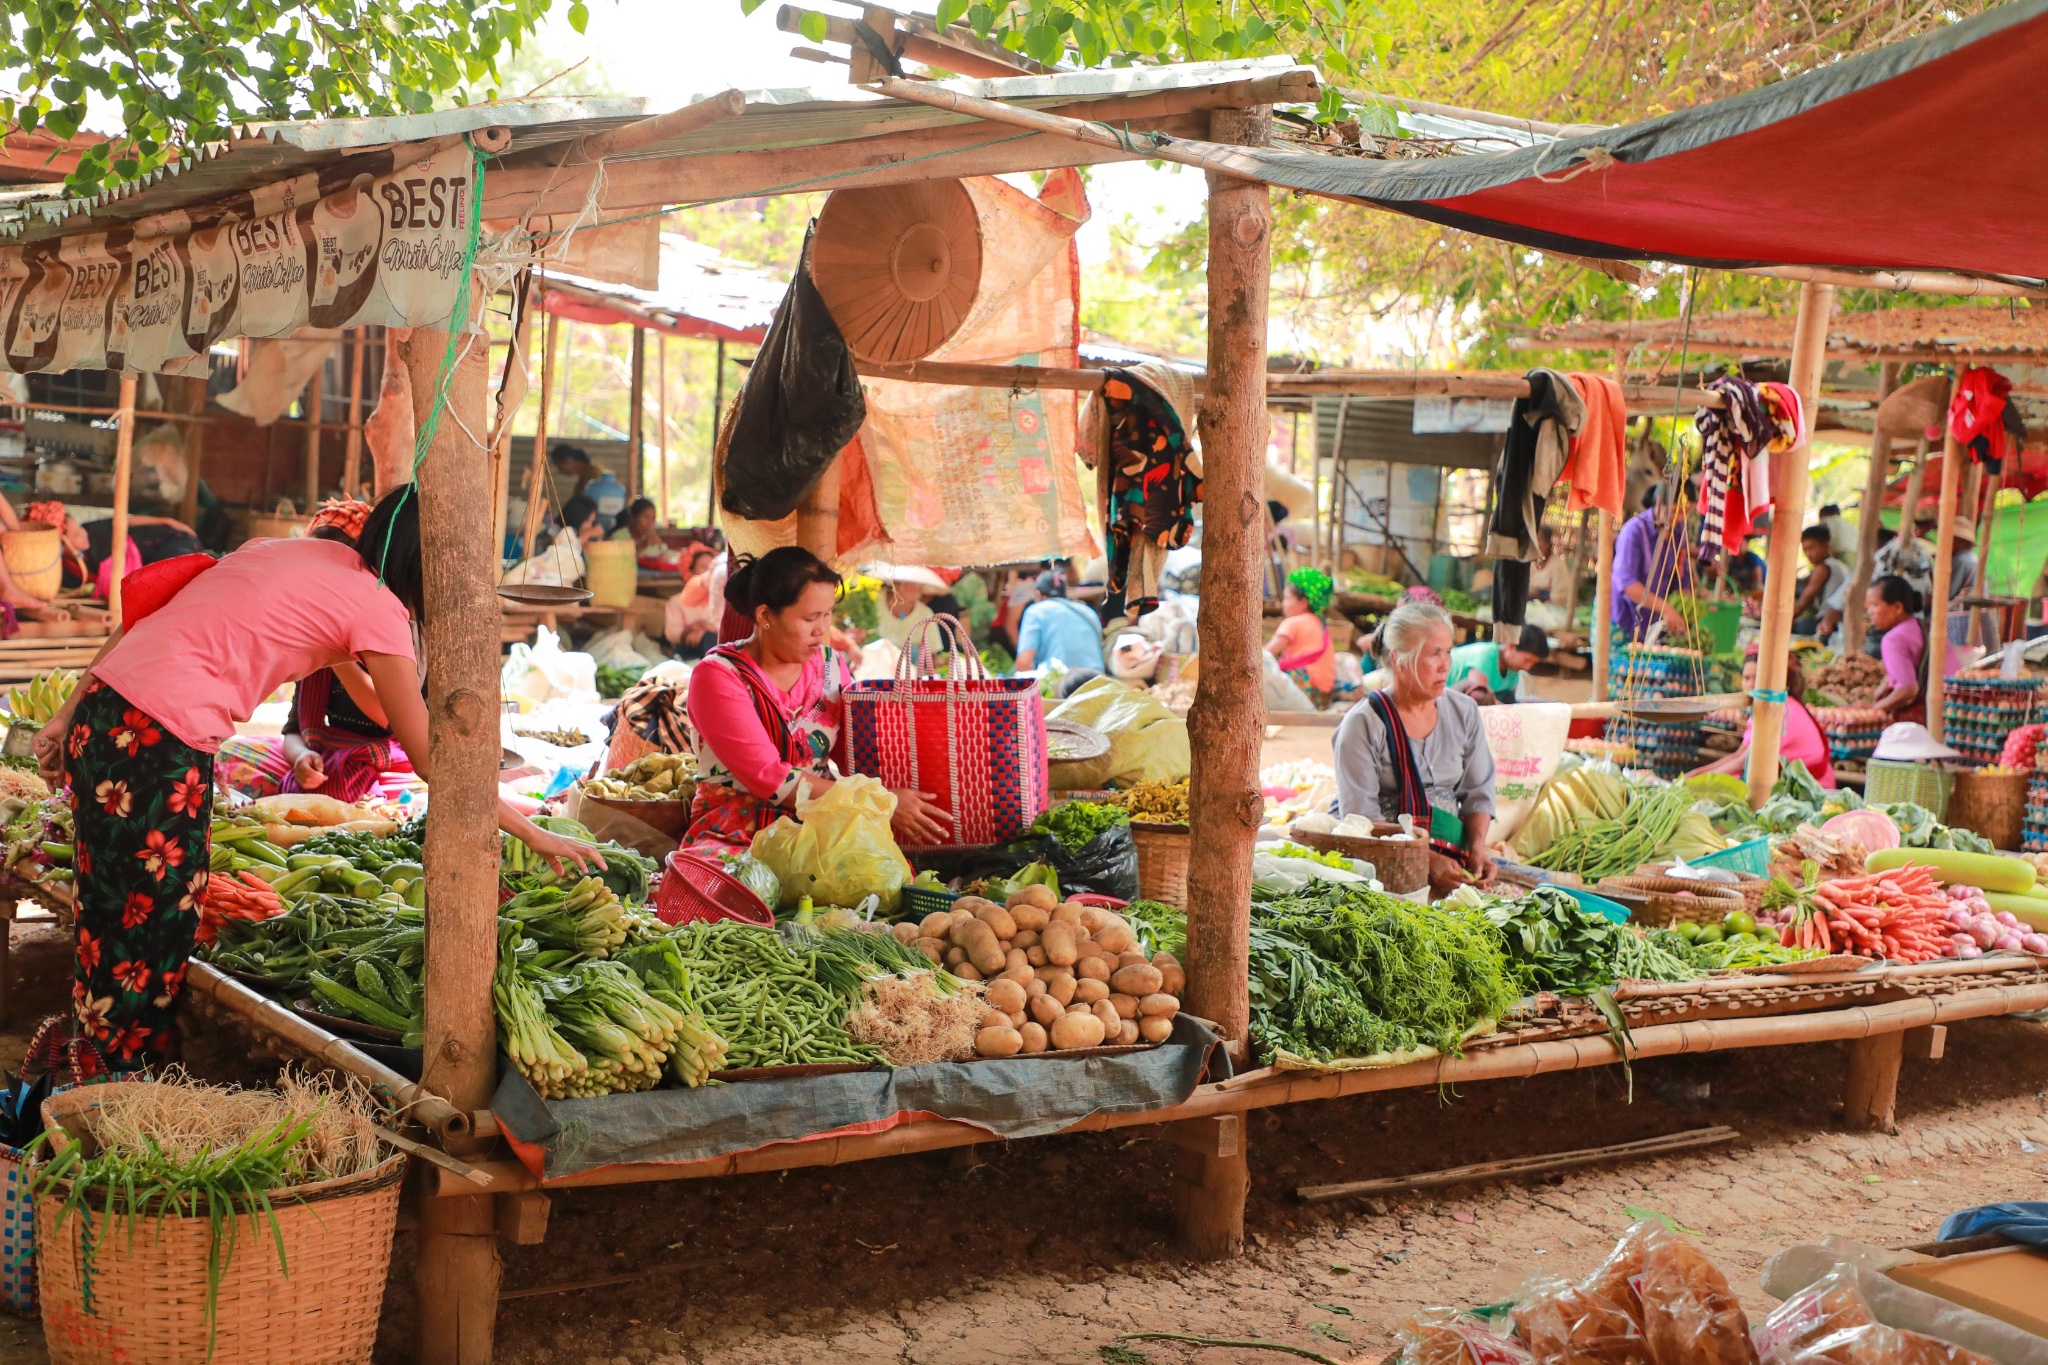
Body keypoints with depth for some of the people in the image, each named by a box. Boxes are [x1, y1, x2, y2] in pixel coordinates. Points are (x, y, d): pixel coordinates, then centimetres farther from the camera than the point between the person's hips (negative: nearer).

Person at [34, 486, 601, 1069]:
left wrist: (71, 713, 14)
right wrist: (535, 835, 3)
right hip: (161, 742, -8)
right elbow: (433, 761, -3)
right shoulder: (379, 607, -5)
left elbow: (141, 618, 12)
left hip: (102, 707, 8)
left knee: (113, 911, 19)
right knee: (154, 924, 6)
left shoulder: (298, 551, 17)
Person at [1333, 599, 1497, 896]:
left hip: (1451, 855, 5)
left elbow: (1478, 793, 14)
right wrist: (1427, 860, -22)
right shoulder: (1364, 724, -6)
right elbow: (1360, 817, -12)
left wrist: (1477, 849, -6)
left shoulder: (1464, 712, 11)